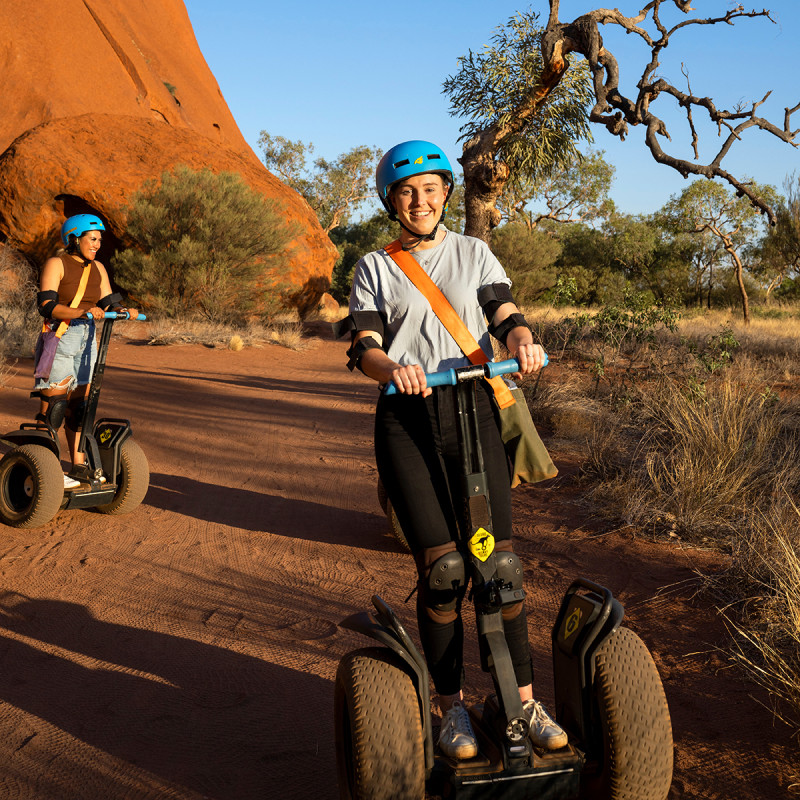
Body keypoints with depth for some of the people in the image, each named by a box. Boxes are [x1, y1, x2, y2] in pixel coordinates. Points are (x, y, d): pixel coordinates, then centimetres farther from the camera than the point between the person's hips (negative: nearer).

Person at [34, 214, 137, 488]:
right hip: (59, 336, -7)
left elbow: (107, 302, 11)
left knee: (79, 402, 11)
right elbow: (47, 306, -20)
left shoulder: (97, 268, 12)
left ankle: (78, 463, 18)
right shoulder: (56, 264, -9)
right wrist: (84, 312, -32)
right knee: (54, 403, -6)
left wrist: (123, 310, -12)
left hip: (86, 337, 7)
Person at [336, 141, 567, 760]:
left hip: (473, 411, 1)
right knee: (442, 568, -9)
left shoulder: (474, 253, 18)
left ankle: (524, 701, 5)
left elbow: (505, 312, 4)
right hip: (407, 418, -1)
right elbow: (363, 346, 0)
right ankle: (452, 705, 7)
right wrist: (391, 366, -24)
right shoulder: (375, 268, 14)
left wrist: (521, 338, -21)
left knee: (499, 562, -6)